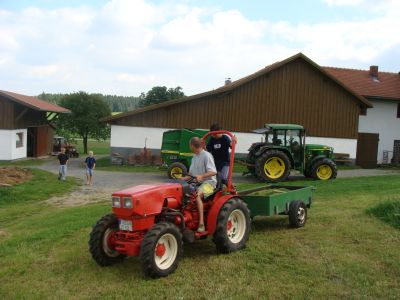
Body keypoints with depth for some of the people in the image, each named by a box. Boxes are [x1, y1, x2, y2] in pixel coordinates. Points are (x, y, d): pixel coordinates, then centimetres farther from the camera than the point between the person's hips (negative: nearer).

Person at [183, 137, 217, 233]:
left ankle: (201, 223, -36)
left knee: (196, 194, -35)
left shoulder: (206, 155, -8)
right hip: (197, 183, 8)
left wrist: (201, 176, -30)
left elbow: (213, 172, -17)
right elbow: (191, 174, 18)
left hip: (208, 182, -8)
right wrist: (184, 179, -2)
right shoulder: (194, 158, 18)